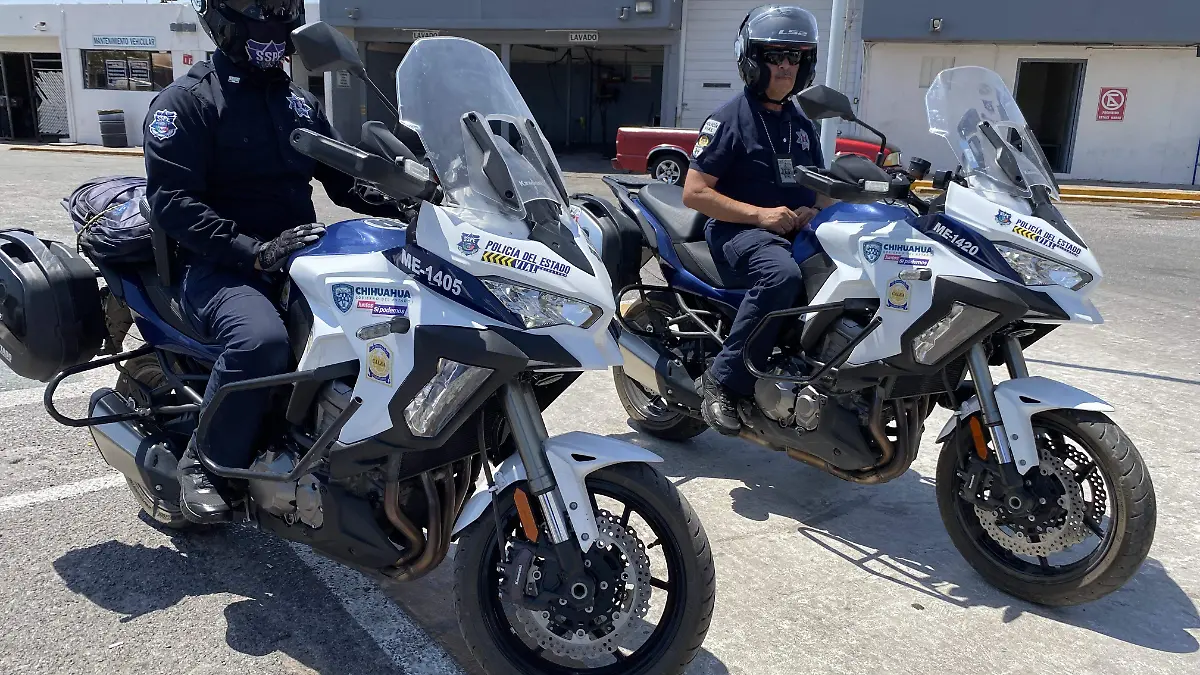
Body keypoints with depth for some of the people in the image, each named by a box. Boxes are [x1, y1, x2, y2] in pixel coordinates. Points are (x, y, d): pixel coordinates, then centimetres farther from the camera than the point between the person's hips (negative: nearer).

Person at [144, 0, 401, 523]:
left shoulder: (302, 104, 18)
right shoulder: (186, 100, -3)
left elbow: (342, 180, 18)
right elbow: (171, 200, -13)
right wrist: (254, 252, -26)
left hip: (302, 259, 7)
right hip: (218, 269, -6)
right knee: (262, 340, -37)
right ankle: (203, 466, -14)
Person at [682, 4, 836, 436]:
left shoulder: (802, 125, 20)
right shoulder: (729, 119, -2)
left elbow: (822, 188, 27)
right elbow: (694, 193, -9)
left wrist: (813, 211, 2)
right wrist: (759, 214, -17)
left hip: (796, 233, 7)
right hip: (738, 231, -7)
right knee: (782, 274, -39)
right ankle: (724, 379, -28)